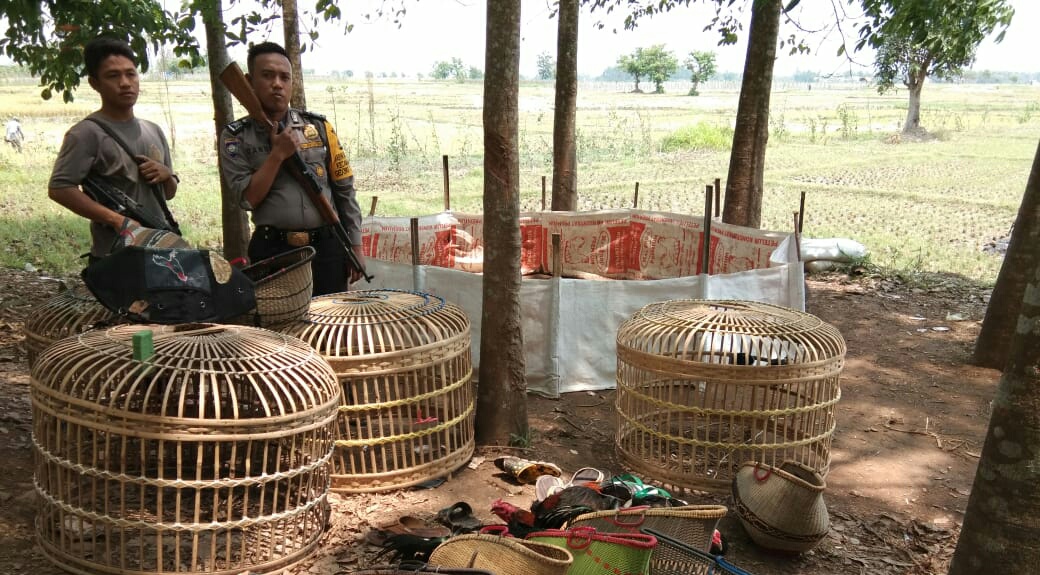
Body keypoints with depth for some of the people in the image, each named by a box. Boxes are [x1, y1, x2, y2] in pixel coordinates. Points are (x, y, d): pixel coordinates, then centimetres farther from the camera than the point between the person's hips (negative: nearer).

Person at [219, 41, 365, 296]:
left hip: (327, 246, 2)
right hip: (273, 252, -1)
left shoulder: (319, 127, 6)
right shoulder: (236, 137, 3)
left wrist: (356, 247, 6)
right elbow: (248, 198, -7)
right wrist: (278, 154, -12)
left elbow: (344, 190, 9)